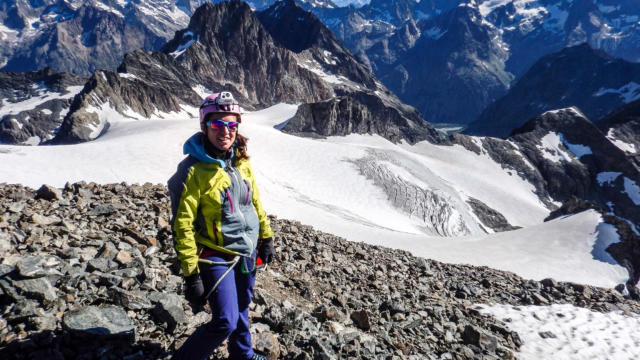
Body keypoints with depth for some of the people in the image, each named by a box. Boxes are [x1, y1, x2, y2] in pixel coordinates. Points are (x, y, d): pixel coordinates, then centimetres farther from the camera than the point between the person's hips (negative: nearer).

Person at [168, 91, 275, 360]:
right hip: (216, 257, -6)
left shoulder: (241, 161, 1)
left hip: (247, 252, 6)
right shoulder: (193, 170, -19)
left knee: (242, 307, 23)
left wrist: (266, 238, 14)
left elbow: (255, 202, 12)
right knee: (226, 322, -7)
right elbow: (182, 225, -17)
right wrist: (191, 275, -16)